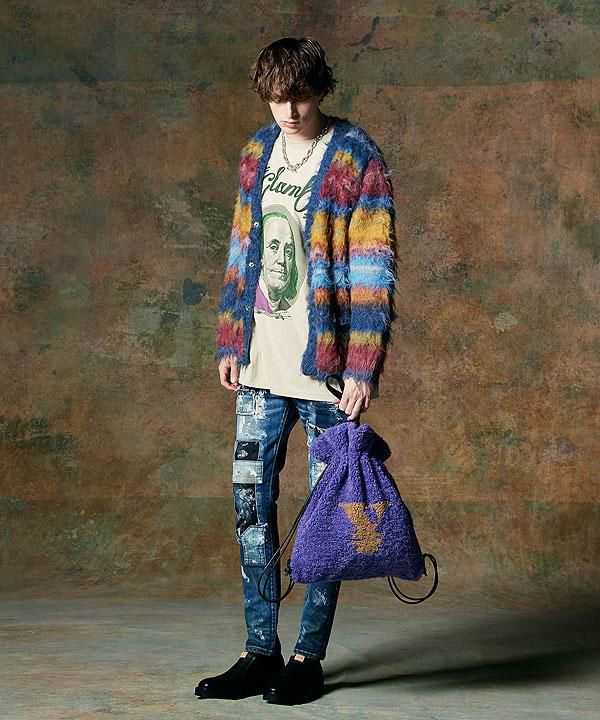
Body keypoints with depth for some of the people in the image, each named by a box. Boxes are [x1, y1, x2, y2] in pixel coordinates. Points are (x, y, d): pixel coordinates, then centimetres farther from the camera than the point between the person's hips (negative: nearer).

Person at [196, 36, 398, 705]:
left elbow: (373, 268, -10)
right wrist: (230, 343, 13)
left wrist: (363, 367, -16)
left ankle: (309, 657, 13)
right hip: (261, 362, 6)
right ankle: (261, 652, 16)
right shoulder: (257, 152, 12)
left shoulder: (356, 157, -6)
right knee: (251, 502, 6)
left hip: (325, 362, -6)